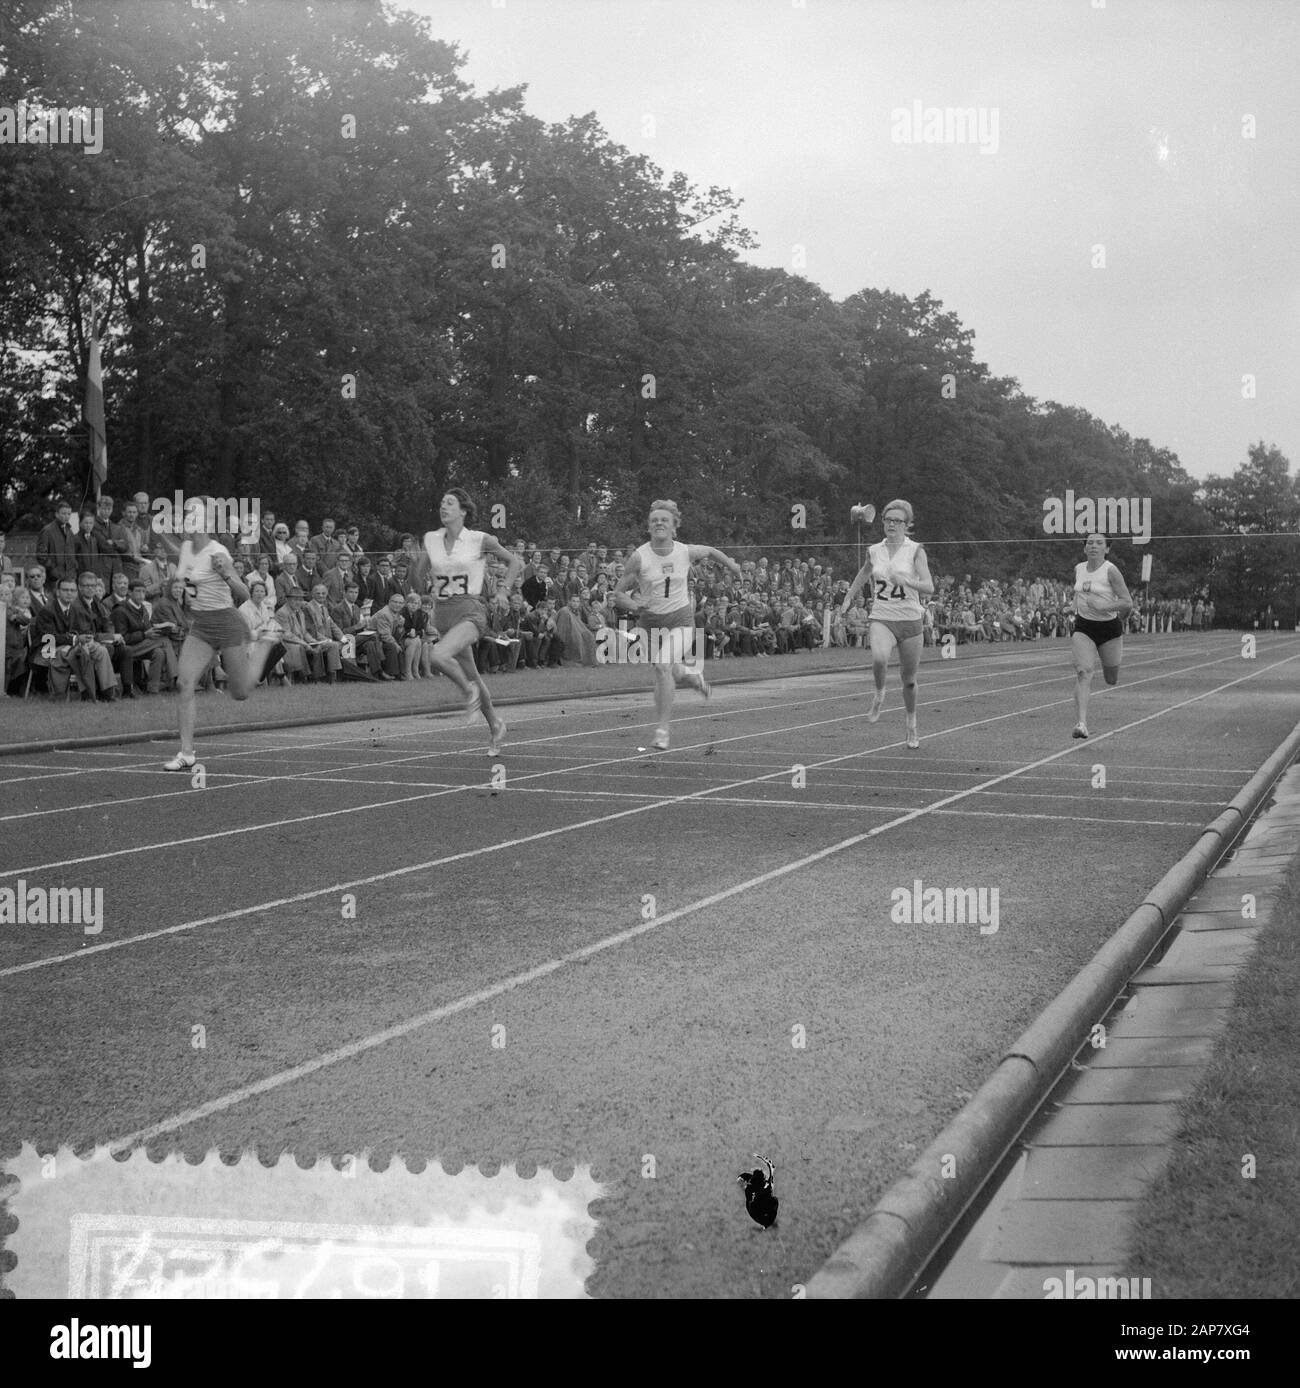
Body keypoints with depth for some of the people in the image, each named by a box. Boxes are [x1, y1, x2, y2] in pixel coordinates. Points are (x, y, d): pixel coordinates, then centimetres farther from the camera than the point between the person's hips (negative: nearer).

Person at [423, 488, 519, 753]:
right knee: (471, 675, 13)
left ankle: (469, 691, -3)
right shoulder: (430, 540, 5)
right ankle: (495, 726, 30)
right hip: (443, 613, 5)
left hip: (470, 611, -5)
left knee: (438, 656, -29)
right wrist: (436, 587, 14)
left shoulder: (480, 540, -6)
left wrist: (503, 590, -1)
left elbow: (515, 562, 6)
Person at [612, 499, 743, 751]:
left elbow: (709, 551, 16)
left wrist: (732, 565, 27)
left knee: (663, 666, -25)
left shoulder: (686, 552, -8)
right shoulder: (639, 558, -13)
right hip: (650, 621, 2)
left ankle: (661, 731, -20)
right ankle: (692, 676, 55)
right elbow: (619, 594, -8)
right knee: (671, 673, 16)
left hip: (681, 619, -2)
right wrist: (634, 605, -28)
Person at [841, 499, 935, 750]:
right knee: (879, 658, -31)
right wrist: (848, 598, 22)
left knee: (909, 680, 8)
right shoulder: (874, 551, 6)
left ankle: (912, 724, 31)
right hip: (881, 619, 1)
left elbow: (929, 587, -13)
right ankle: (879, 695, -1)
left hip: (911, 620, -1)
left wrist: (906, 581, -29)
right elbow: (863, 574, 27)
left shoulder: (915, 551, -4)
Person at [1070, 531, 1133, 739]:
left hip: (1109, 628, -2)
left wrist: (1103, 606, -26)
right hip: (1083, 628, 2)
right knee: (1083, 673, -18)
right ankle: (1082, 723, -25)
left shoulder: (1110, 571, -12)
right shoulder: (1078, 569, 4)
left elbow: (1128, 603, -16)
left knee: (1112, 680, 12)